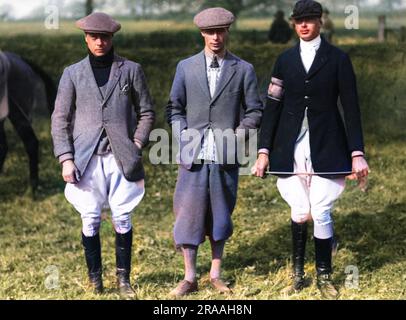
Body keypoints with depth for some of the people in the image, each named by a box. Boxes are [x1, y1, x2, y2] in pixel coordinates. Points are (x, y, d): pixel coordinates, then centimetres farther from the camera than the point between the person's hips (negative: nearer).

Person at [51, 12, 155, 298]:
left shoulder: (131, 70, 7)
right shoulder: (72, 74, 8)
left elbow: (147, 113, 10)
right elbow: (60, 119, 7)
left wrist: (136, 146, -2)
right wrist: (66, 159, -2)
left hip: (121, 157, 0)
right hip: (87, 158, 0)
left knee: (123, 219, -1)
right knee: (90, 220, 1)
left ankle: (124, 279, 11)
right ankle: (95, 280, 12)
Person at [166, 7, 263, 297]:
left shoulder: (243, 70, 4)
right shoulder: (186, 67, 7)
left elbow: (254, 110, 7)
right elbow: (174, 107, 11)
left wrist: (239, 136, -7)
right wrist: (183, 137, -2)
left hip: (226, 155, 0)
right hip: (193, 154, 0)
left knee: (220, 214, 8)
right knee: (188, 212, -1)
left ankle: (216, 273, 20)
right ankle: (190, 277, 7)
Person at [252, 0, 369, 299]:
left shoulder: (338, 59, 1)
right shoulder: (285, 59, 8)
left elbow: (351, 108, -1)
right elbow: (273, 106, 7)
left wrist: (357, 153, -7)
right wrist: (264, 151, 2)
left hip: (325, 148, -2)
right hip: (291, 148, 2)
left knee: (321, 213, -4)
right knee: (299, 213, 5)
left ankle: (324, 276, 14)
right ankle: (298, 272, 23)